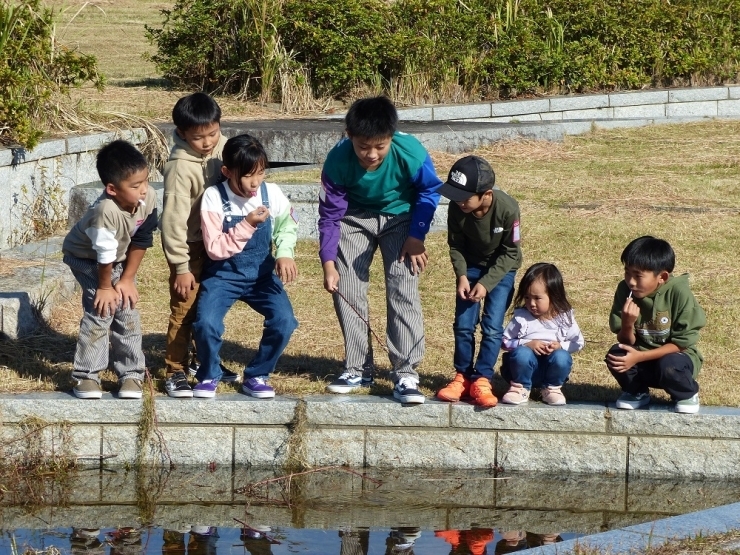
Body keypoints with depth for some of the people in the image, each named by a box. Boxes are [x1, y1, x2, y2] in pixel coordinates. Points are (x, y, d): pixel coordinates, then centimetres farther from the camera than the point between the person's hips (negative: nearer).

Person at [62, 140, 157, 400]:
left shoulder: (149, 198, -25)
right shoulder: (106, 211, -42)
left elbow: (141, 241, -13)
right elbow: (105, 256, -28)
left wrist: (127, 279, -8)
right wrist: (105, 287, -14)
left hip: (120, 259, 5)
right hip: (86, 258, -5)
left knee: (128, 309, -1)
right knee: (101, 311, -14)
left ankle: (131, 374, 8)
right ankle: (86, 375, -5)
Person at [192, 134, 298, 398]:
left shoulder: (271, 193, -9)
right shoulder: (214, 197, -17)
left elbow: (287, 226, 8)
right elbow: (215, 249, -18)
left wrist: (284, 253, -12)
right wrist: (247, 225, -27)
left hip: (261, 273, 3)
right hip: (224, 274, -2)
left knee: (284, 322, -21)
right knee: (206, 324, -28)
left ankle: (256, 376, 6)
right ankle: (209, 375, 4)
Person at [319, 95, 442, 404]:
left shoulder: (410, 154, -33)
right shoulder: (337, 161, -30)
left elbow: (429, 192, -12)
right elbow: (330, 215, -16)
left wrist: (416, 236, -14)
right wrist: (328, 264, -17)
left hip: (400, 216, -2)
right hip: (355, 217, 2)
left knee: (403, 289, -13)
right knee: (346, 289, -2)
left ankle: (406, 373, -13)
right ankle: (357, 368, 10)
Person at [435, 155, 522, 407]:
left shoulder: (507, 209, -33)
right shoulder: (457, 209, -26)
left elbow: (510, 253, -19)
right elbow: (456, 246, -8)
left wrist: (486, 283, -24)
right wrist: (462, 276, -22)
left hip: (501, 268, -2)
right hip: (471, 265, 2)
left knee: (492, 326, -10)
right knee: (463, 324, -3)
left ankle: (481, 380, -3)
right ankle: (462, 377, 9)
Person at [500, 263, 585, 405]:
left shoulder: (564, 317, -3)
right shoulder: (521, 316, -5)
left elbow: (578, 343, 5)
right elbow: (505, 341, -3)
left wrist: (561, 346, -16)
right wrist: (527, 344, -19)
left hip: (552, 369, 1)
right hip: (526, 367, -1)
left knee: (562, 357, -32)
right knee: (522, 353, -34)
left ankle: (552, 388, -2)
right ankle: (520, 388, -7)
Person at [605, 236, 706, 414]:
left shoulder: (679, 292, -22)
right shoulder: (625, 290, -12)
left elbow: (682, 342, -18)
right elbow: (626, 342, -9)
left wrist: (639, 357, -26)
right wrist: (627, 324, -32)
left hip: (675, 356, -3)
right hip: (640, 358, 3)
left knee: (668, 365, -34)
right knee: (615, 355, -25)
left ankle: (687, 394, 0)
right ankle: (636, 392, 6)